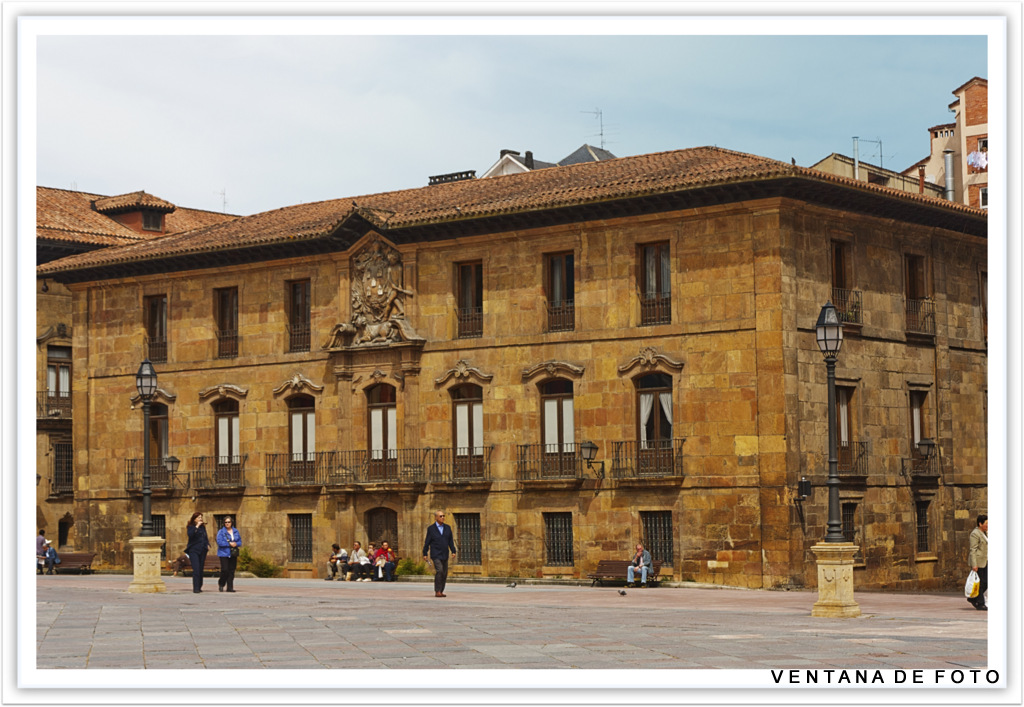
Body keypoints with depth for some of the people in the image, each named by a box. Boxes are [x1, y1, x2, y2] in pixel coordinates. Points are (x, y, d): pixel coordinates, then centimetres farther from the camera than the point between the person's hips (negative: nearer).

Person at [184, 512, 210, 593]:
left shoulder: (203, 527, 14)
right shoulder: (191, 527, -1)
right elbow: (190, 534, -21)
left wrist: (207, 545, 8)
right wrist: (196, 527, -21)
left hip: (202, 551, 5)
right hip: (194, 550, -5)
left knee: (201, 570, 6)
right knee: (196, 570, -15)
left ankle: (199, 587, 15)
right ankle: (195, 589, -16)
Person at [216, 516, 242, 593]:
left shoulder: (236, 531, 10)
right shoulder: (221, 532, -4)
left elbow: (240, 542, 11)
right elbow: (219, 542, -14)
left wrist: (236, 544, -12)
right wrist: (229, 544, -18)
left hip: (233, 554, 4)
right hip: (224, 554, -4)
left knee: (231, 570, 2)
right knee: (225, 570, -11)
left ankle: (230, 587, 8)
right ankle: (221, 584, 12)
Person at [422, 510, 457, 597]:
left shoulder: (447, 527, 9)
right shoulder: (431, 528, -2)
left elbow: (450, 541, 10)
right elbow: (427, 542, 0)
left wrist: (453, 551, 0)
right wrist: (425, 554, -2)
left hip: (444, 555, 5)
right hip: (435, 554, -5)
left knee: (444, 574, 4)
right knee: (439, 570, -20)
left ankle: (441, 591, 14)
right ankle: (437, 591, -16)